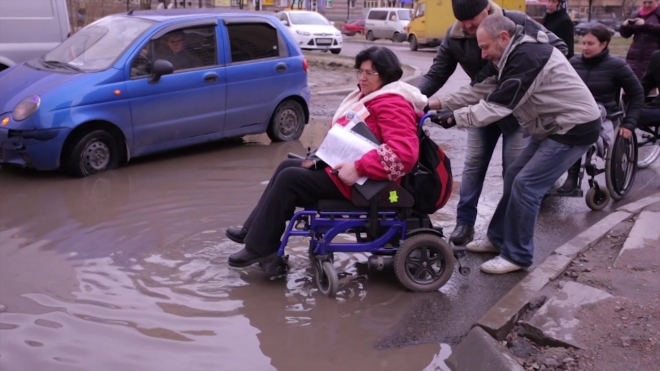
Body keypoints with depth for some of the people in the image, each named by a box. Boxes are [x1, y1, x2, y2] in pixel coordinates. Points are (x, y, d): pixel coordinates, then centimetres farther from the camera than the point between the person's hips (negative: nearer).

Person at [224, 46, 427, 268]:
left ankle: (260, 247, -3)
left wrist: (358, 169, -34)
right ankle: (254, 230, 18)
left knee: (289, 179, -14)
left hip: (360, 182, -11)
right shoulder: (370, 97, 13)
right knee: (287, 167, 12)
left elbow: (405, 151, -33)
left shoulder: (392, 105, -20)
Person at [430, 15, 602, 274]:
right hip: (554, 127, 10)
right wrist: (440, 103, -1)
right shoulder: (513, 56, 7)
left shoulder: (527, 57, -25)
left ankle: (517, 256, 1)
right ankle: (498, 238, 25)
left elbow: (498, 105, -28)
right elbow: (480, 90, 6)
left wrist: (455, 117, -24)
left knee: (526, 185, -11)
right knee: (514, 177, 12)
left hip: (575, 128, -10)